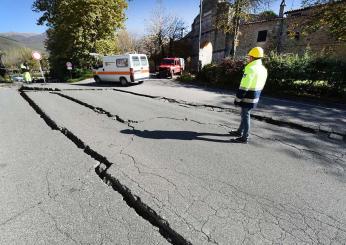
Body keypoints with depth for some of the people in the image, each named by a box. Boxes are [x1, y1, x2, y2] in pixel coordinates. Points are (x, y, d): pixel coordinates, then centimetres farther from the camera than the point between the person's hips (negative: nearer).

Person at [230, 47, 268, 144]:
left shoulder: (251, 69, -19)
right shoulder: (263, 69, 11)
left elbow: (244, 87, -21)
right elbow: (261, 86, 16)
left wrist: (237, 99, -15)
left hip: (248, 98, -9)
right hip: (255, 97, 9)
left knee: (245, 116, 0)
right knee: (245, 114, 20)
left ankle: (245, 137, 9)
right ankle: (240, 131, 34)